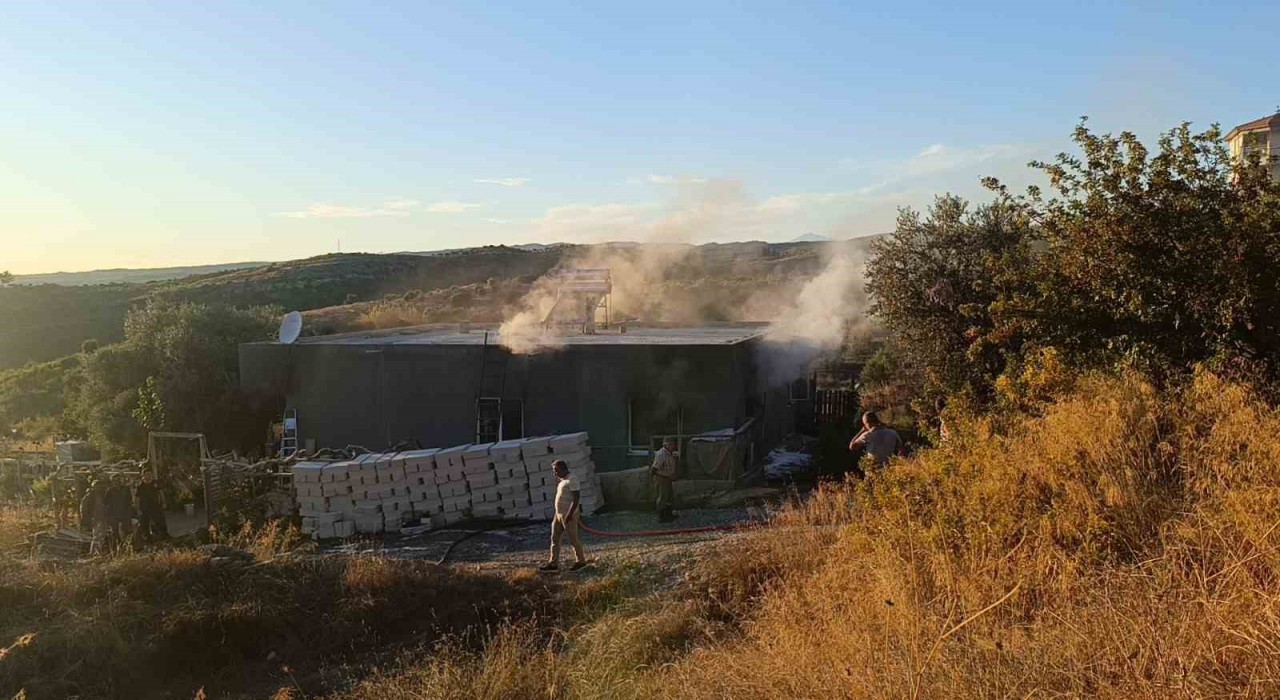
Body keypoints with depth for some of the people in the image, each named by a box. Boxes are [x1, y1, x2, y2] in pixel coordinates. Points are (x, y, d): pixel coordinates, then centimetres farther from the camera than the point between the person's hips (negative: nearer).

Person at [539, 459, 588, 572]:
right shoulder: (563, 481, 14)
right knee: (555, 538, 8)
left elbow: (577, 498, -21)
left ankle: (581, 561, 14)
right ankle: (553, 563, 12)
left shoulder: (571, 481, -15)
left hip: (569, 515, -10)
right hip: (559, 514, 10)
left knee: (573, 538, 0)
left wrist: (570, 514, -25)